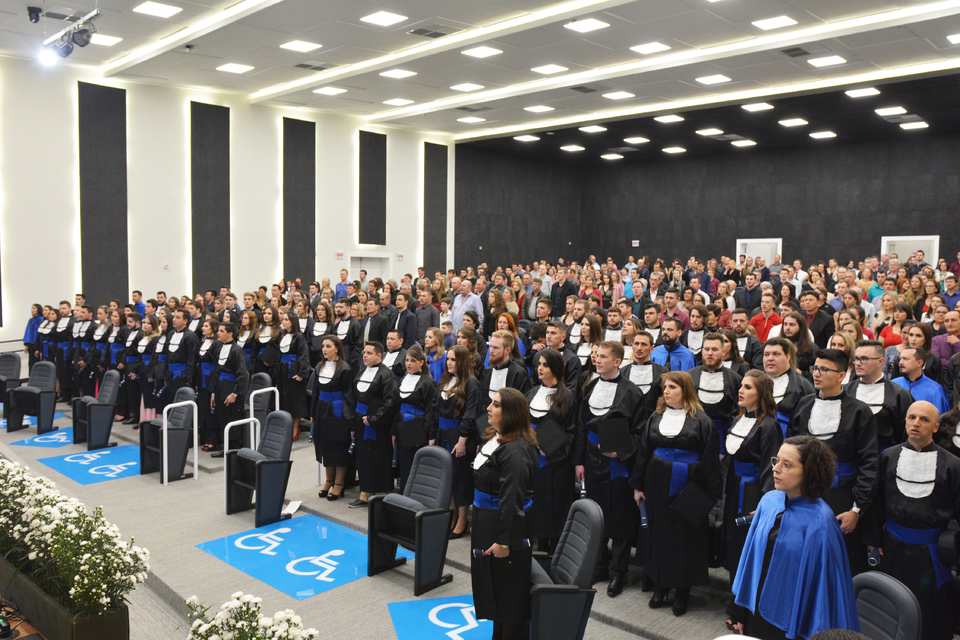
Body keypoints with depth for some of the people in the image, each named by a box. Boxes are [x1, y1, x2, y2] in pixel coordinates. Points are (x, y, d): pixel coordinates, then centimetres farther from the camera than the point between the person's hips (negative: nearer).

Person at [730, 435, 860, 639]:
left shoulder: (819, 522, -21)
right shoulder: (769, 501, -4)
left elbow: (823, 585, -17)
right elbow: (751, 555, 4)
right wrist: (740, 612, 8)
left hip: (791, 623, -5)